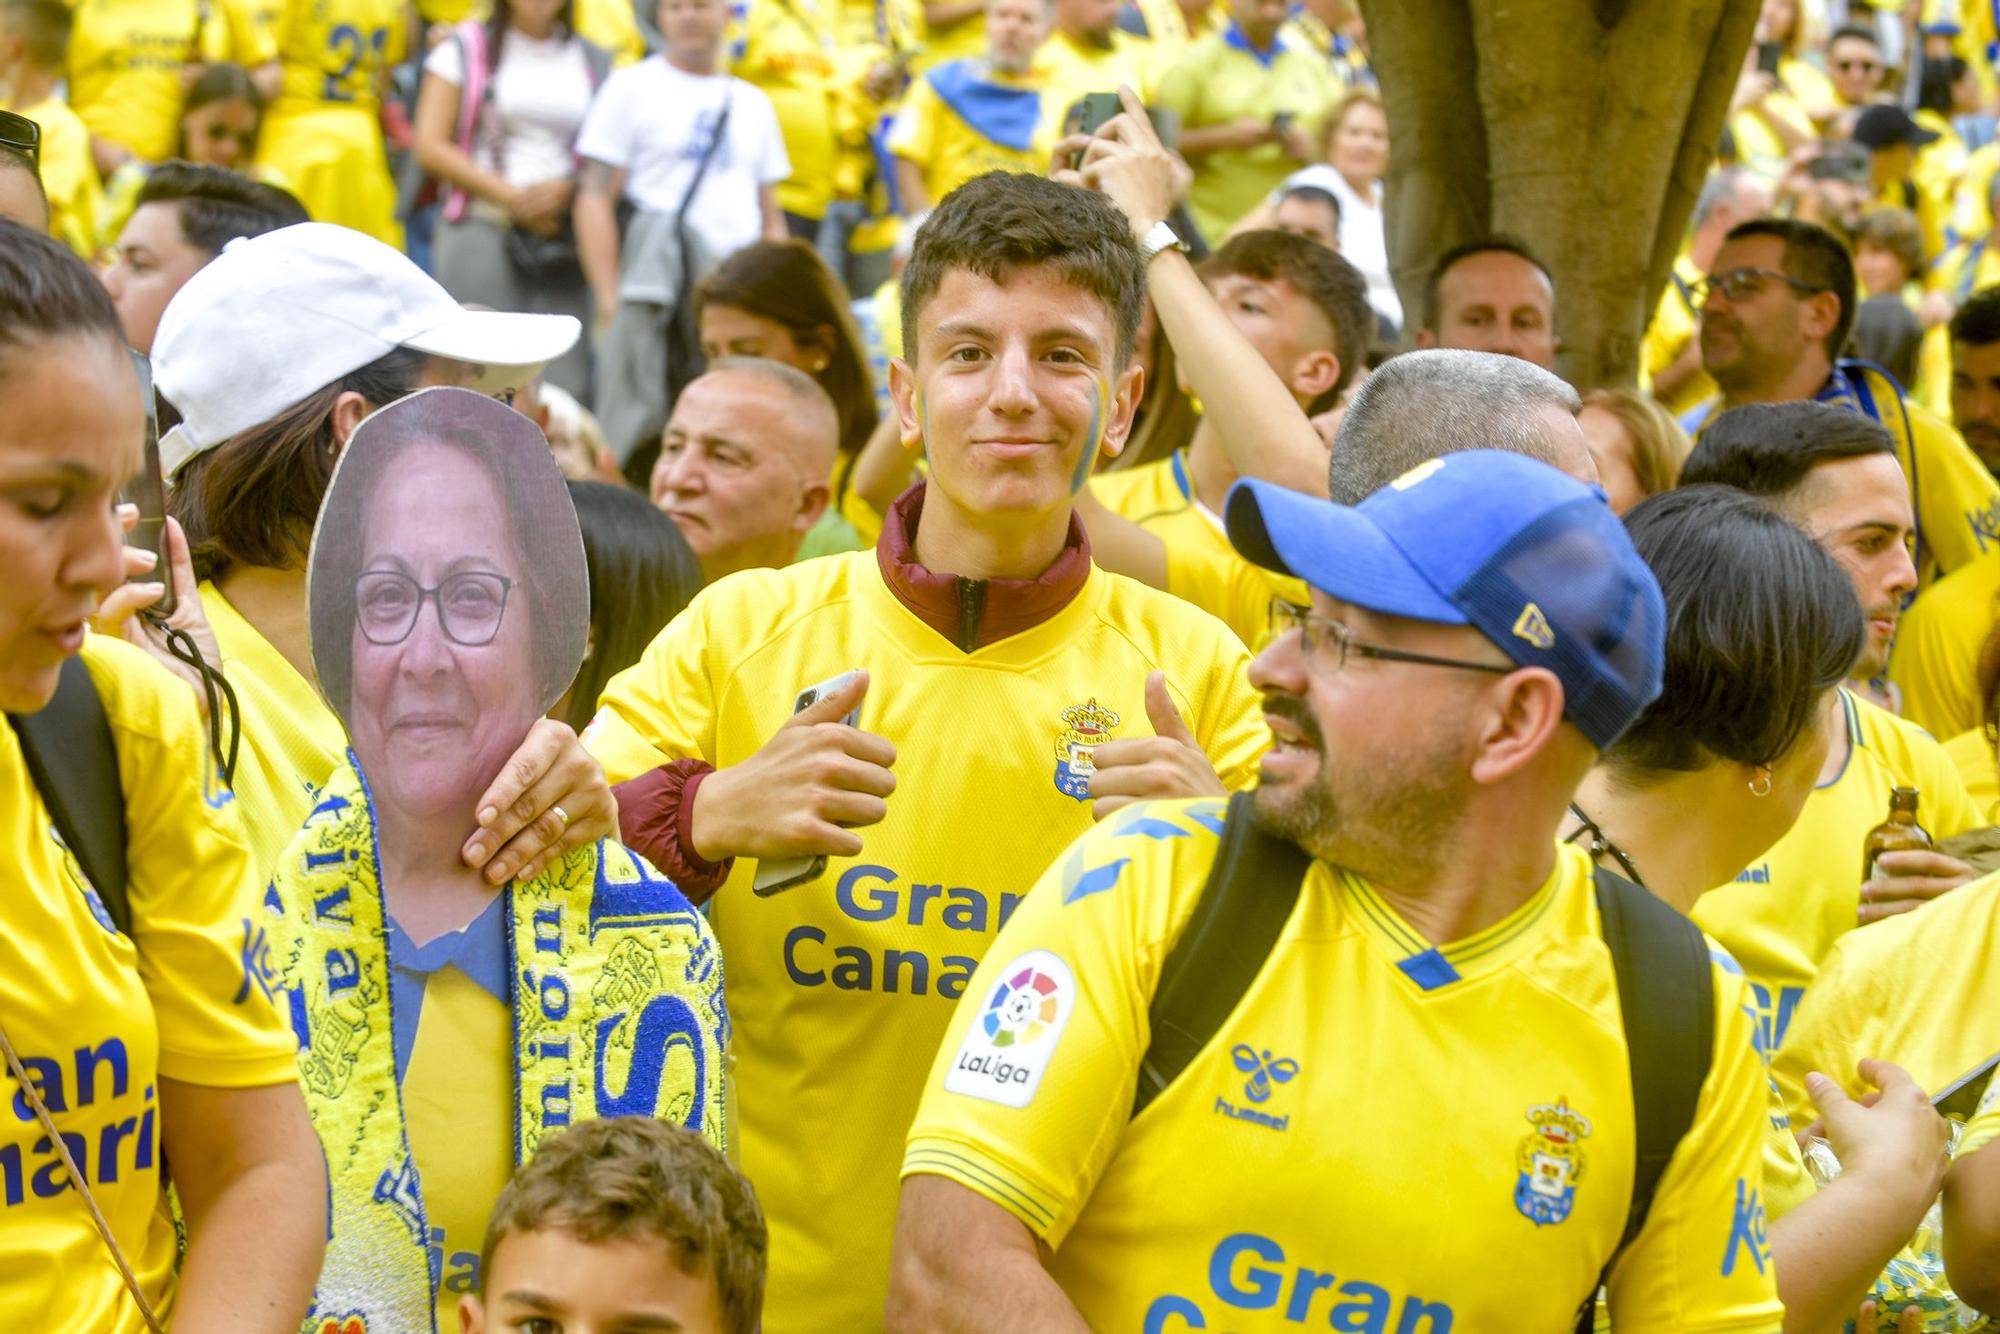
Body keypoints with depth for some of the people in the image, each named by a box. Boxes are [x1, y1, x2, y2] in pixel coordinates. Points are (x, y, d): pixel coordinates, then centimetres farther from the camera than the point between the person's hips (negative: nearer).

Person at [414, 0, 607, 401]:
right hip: (482, 229, -2)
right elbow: (431, 146, 1)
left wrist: (567, 189, -9)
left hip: (564, 238, 2)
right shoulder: (466, 48, 8)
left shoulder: (594, 63, 13)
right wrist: (512, 197, -7)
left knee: (566, 383, -8)